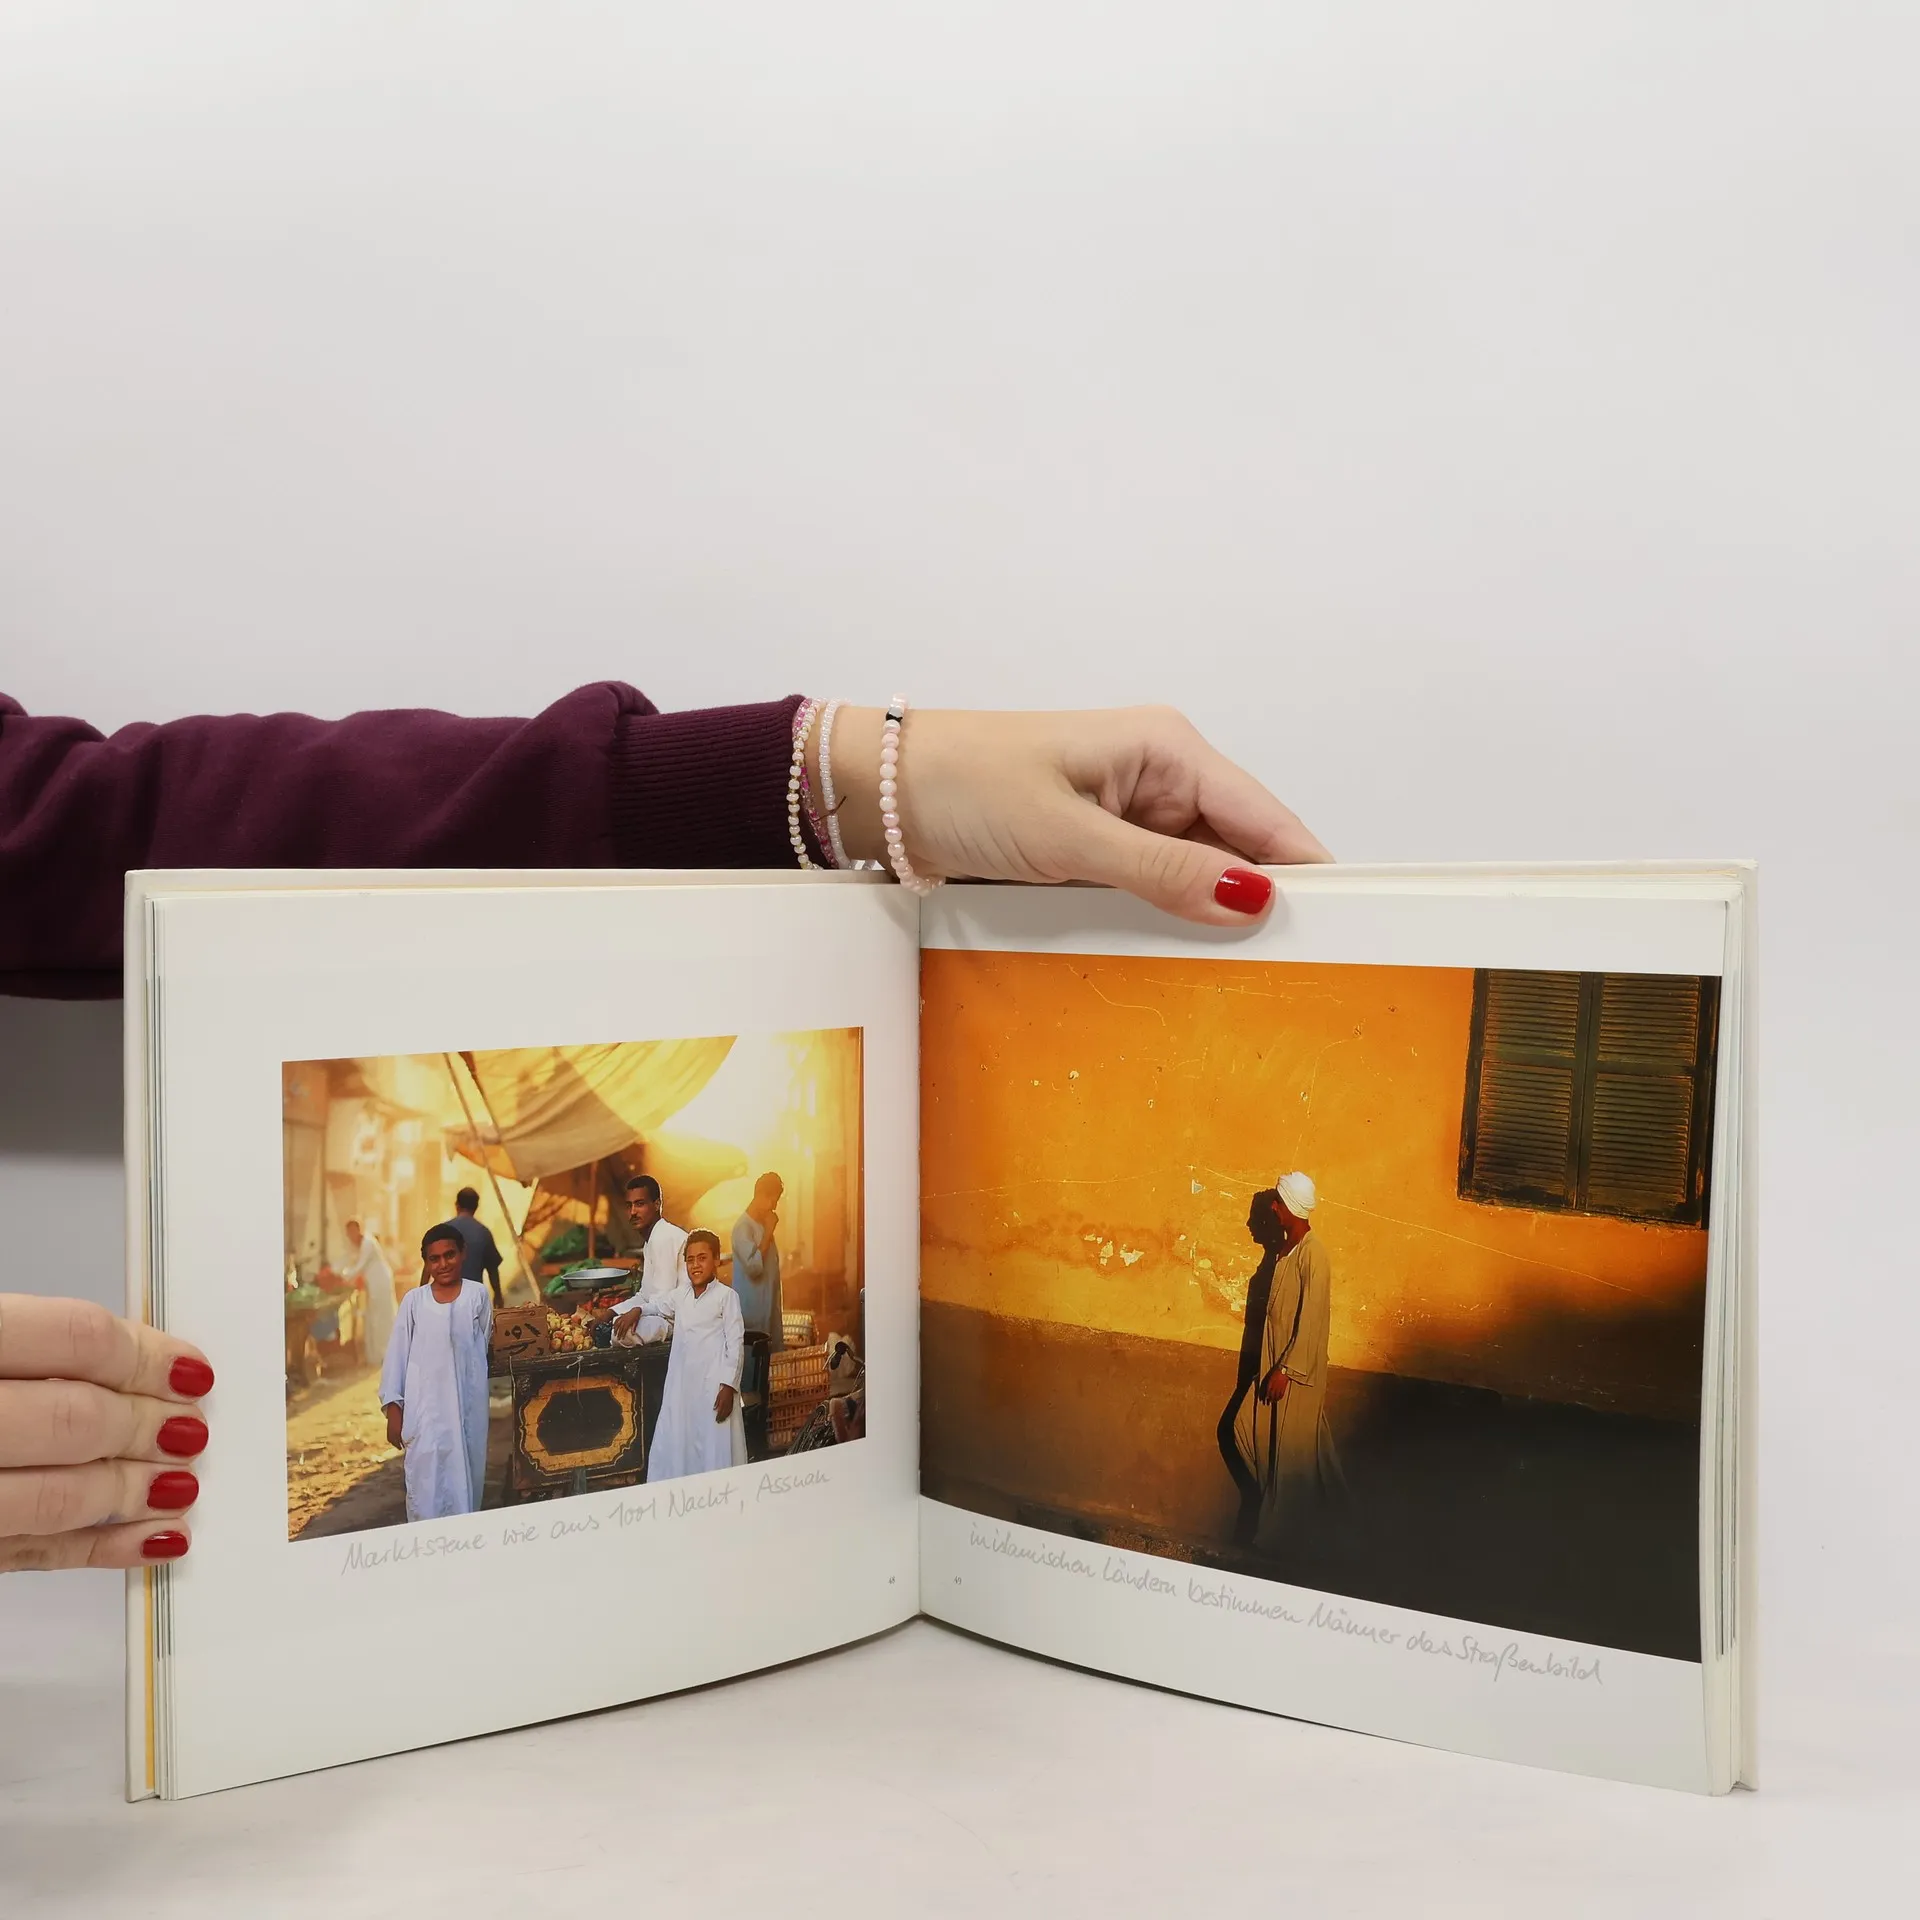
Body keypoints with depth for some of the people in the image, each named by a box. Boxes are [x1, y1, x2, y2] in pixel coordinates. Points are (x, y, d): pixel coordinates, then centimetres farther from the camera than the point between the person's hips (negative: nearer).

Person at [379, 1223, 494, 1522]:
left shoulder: (477, 1296, 2)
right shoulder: (414, 1301, 3)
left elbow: (484, 1346, 10)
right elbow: (397, 1355, 3)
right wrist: (393, 1409, -1)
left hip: (467, 1406, 0)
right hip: (424, 1407, 0)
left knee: (465, 1477, 4)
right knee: (425, 1479, -5)